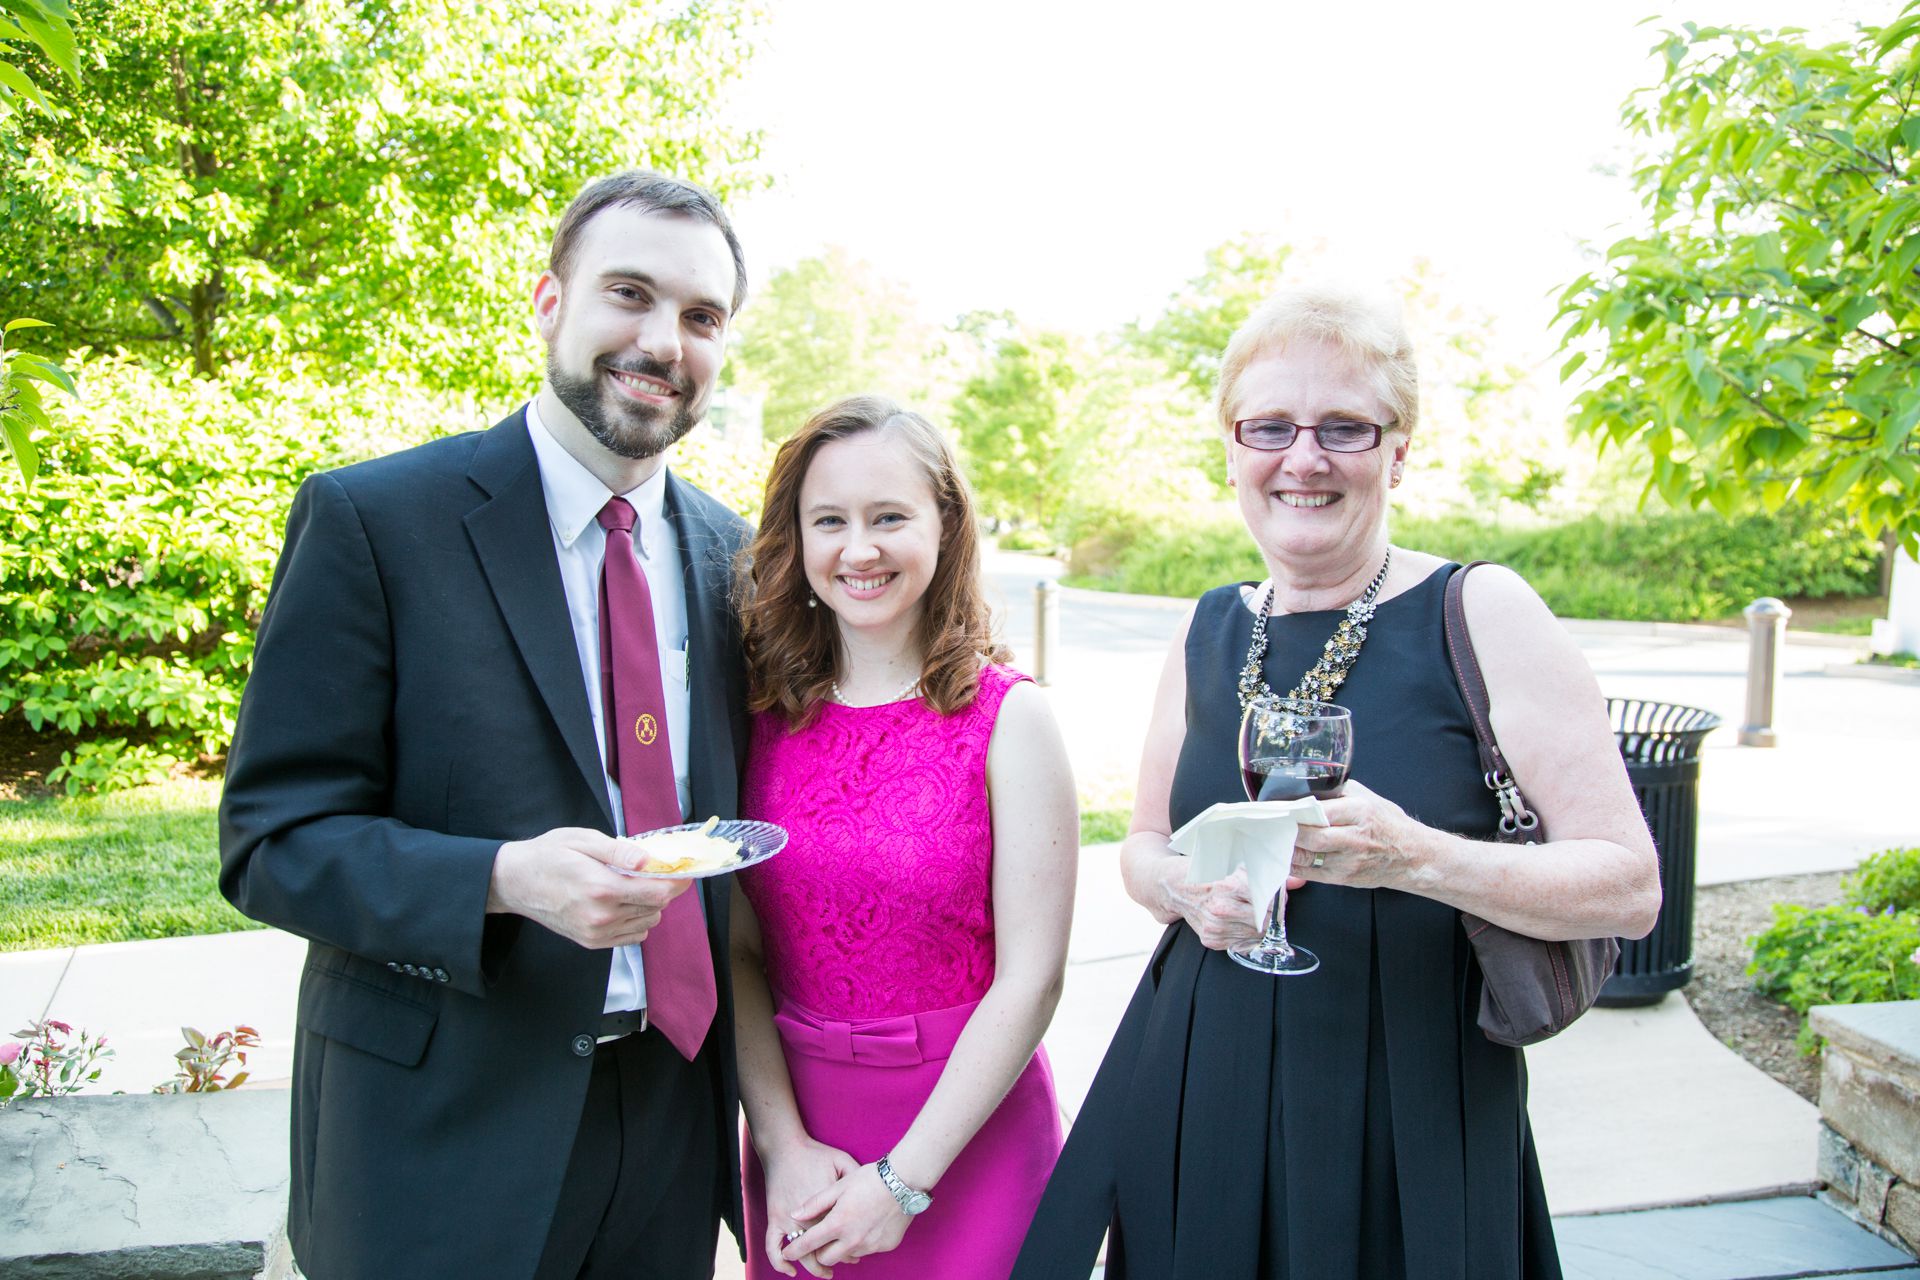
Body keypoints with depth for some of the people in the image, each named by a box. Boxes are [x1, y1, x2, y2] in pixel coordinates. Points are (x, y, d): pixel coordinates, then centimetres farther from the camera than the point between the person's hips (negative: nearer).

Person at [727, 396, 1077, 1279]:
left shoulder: (1008, 718, -12)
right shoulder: (760, 715, -3)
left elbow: (1030, 975, -13)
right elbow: (738, 949, -2)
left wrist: (902, 1179, -13)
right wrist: (784, 1145, -11)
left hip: (963, 1130, -2)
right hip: (796, 1126, 3)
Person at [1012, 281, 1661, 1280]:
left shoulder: (1481, 616, -10)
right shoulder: (1209, 633, 4)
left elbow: (1630, 886, -11)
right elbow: (1142, 845, 13)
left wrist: (1415, 857, -26)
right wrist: (1186, 884, -9)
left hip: (1408, 1115, -3)